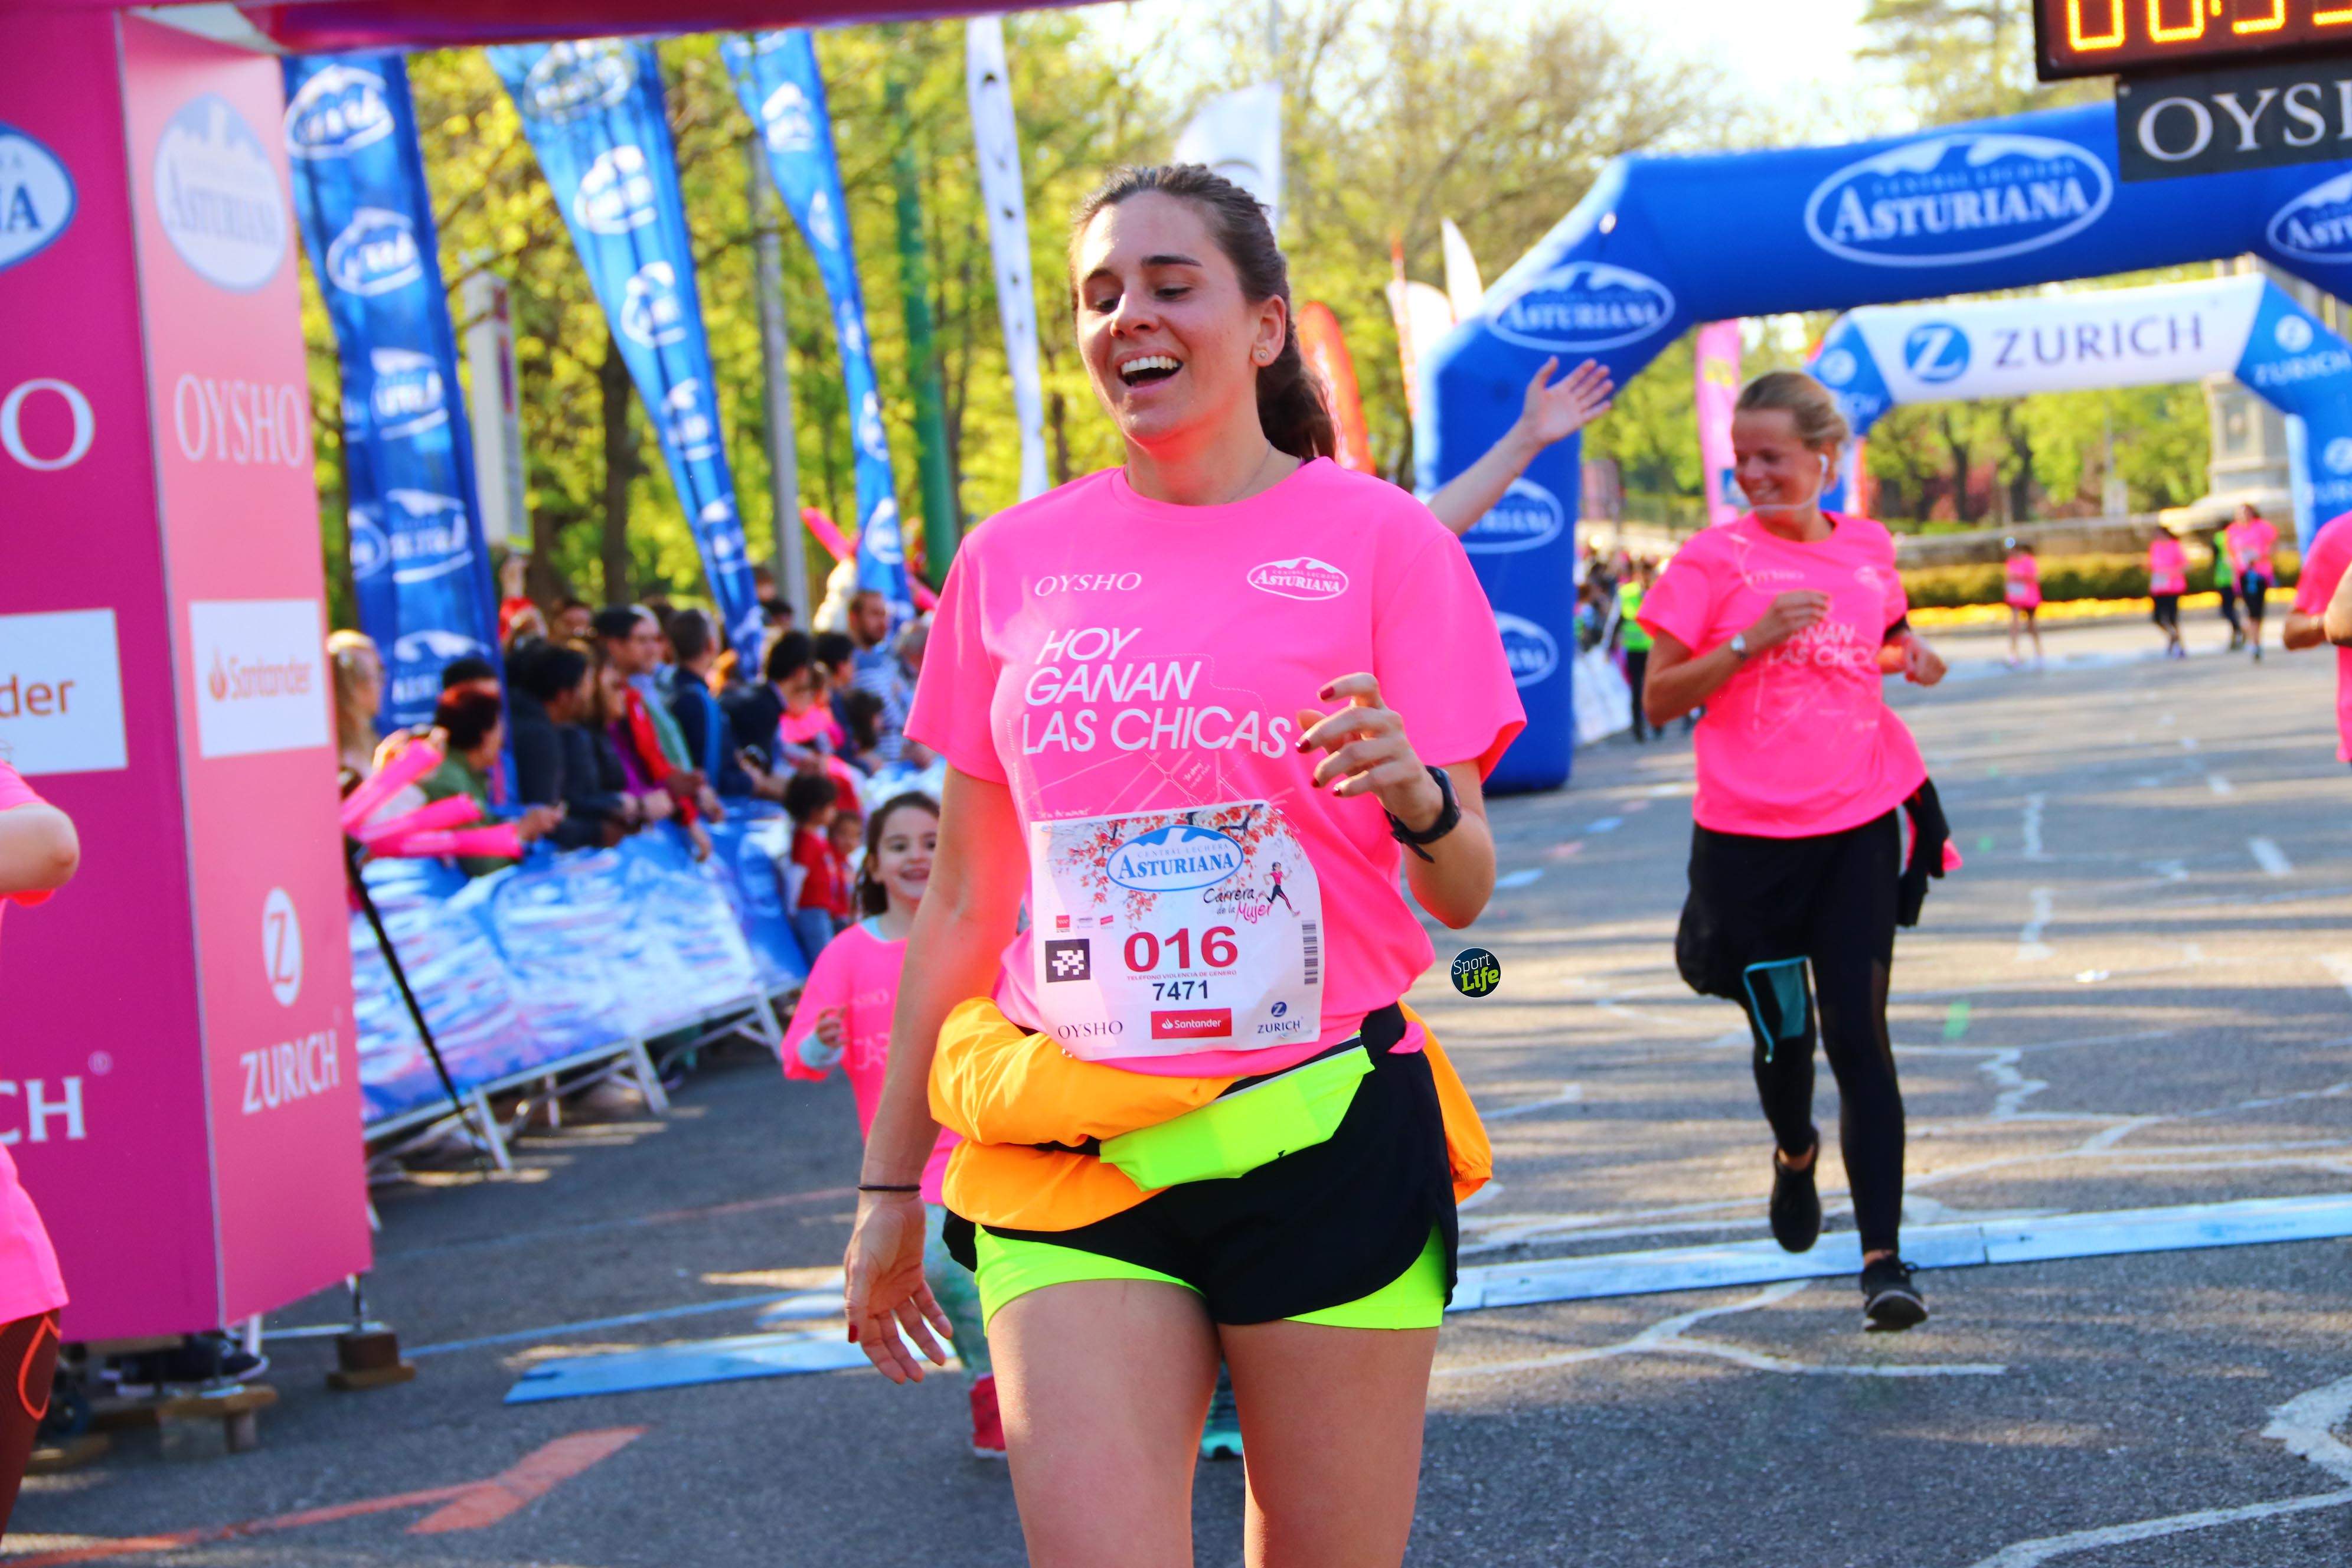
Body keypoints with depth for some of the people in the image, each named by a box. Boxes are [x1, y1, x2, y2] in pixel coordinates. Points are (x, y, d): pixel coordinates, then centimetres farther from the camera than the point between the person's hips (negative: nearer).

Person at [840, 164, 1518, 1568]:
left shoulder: (1375, 537, 0)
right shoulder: (1012, 561, 7)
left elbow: (1463, 895, -1)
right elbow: (962, 906, 13)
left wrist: (1416, 796, -24)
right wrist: (891, 1187, 15)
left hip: (1323, 1134, -1)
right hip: (1072, 1155, 2)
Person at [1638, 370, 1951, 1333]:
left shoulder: (1867, 549, 7)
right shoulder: (1715, 558, -4)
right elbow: (1660, 700, -6)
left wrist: (1908, 660, 4)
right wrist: (1749, 643, -19)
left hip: (1858, 826, 2)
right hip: (1747, 835, -1)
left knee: (1859, 1037, -6)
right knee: (1783, 1032, 10)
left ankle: (1883, 1257, -6)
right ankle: (1795, 1154, 45)